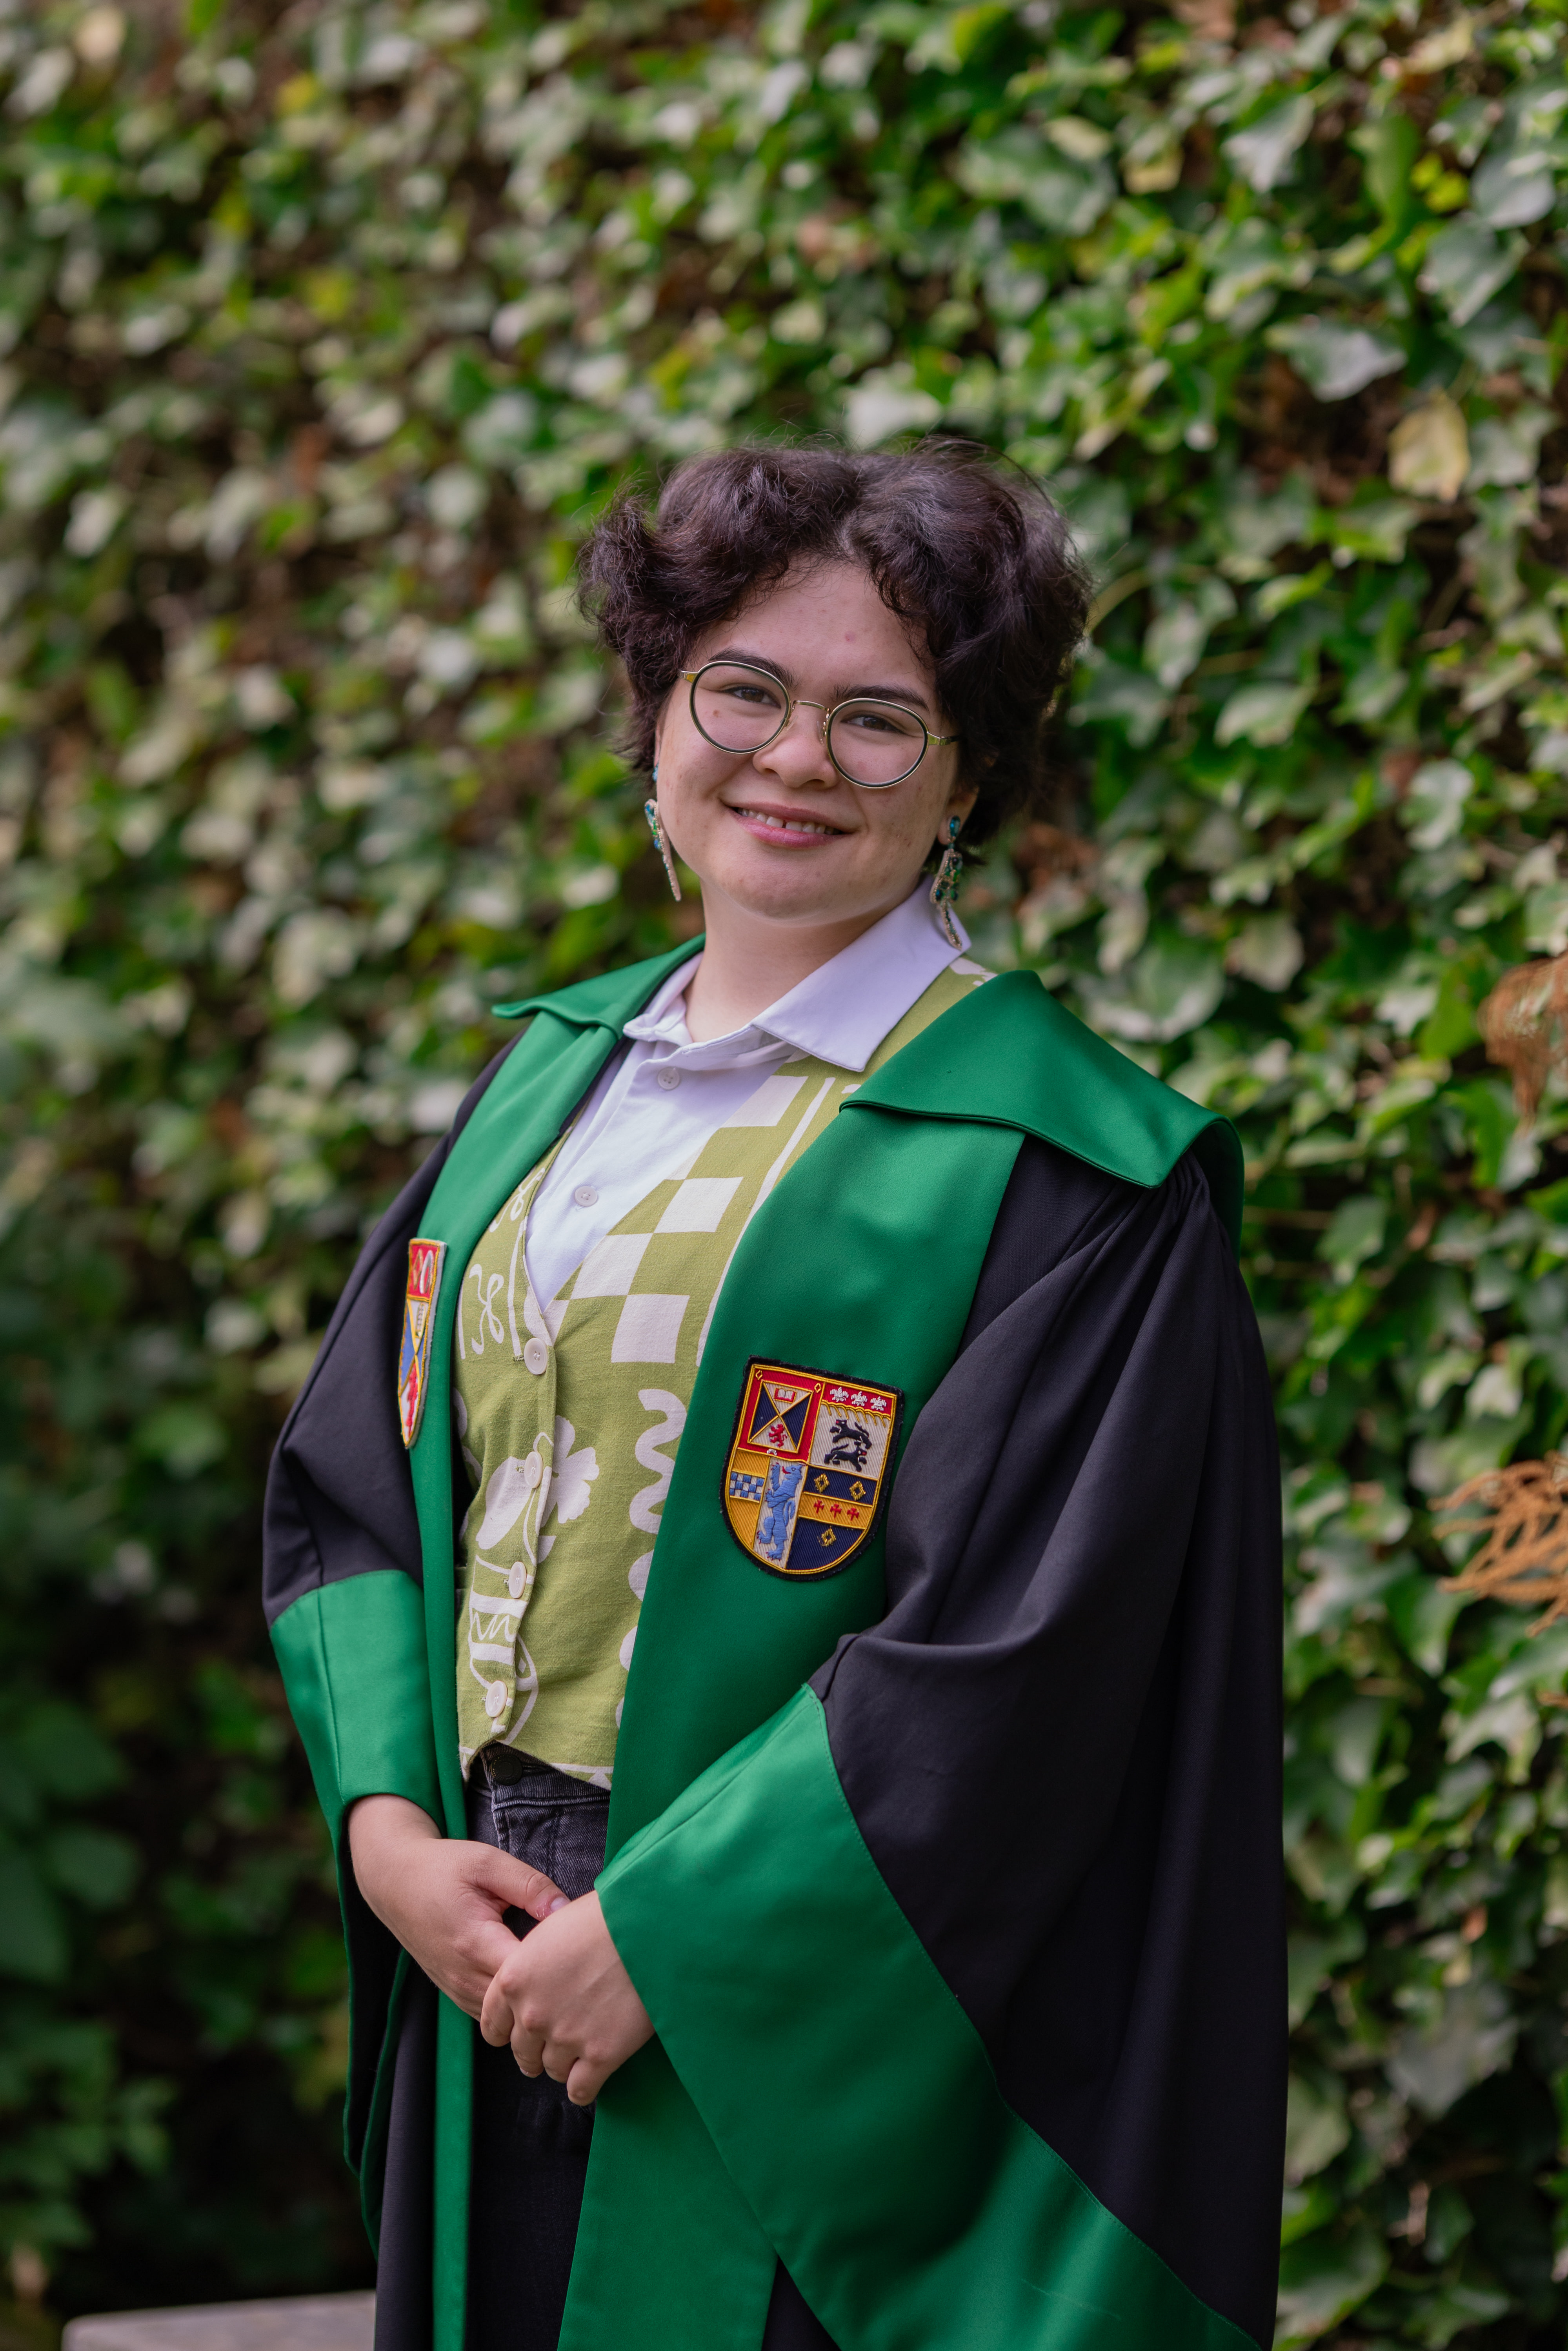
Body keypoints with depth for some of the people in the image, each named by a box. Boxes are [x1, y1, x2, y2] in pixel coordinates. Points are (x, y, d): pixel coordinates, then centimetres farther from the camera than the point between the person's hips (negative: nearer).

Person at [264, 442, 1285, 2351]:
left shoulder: (1057, 1165, -10)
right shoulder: (556, 1074, 10)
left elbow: (1013, 1645, -17)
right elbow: (350, 1483, 11)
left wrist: (659, 1931, -17)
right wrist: (388, 1819, -5)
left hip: (811, 2024, -6)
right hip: (487, 1967, 6)